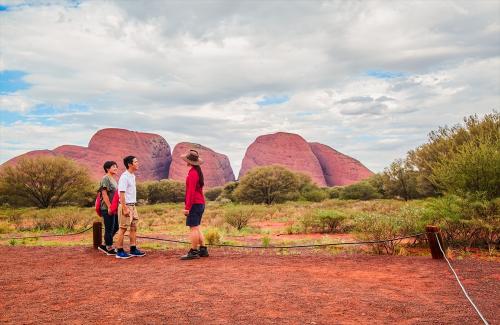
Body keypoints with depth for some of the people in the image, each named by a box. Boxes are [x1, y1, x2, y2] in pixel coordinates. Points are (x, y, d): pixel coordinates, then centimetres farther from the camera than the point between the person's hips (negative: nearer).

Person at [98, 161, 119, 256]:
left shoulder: (113, 179, 18)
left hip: (113, 208, 10)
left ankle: (104, 245, 23)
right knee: (109, 229, -1)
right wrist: (109, 207, -21)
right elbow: (104, 194, -18)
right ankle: (110, 249, 9)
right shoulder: (105, 178, -11)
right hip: (107, 208, -10)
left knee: (115, 227, 14)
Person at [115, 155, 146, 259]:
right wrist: (125, 209, -22)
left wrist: (133, 206, 15)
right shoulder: (124, 177, -16)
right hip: (126, 205, -9)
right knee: (123, 228, -2)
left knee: (134, 227, 11)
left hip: (133, 205, 9)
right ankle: (119, 251, 6)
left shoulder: (133, 176, 12)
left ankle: (133, 249, 18)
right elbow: (122, 193, -20)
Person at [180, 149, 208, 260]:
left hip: (195, 204, -10)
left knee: (193, 228, -5)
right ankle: (203, 250, 18)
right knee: (196, 228, 15)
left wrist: (187, 207, -20)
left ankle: (193, 252, 0)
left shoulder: (192, 173, -15)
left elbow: (191, 191, -21)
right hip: (200, 203, 10)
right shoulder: (198, 171, 14)